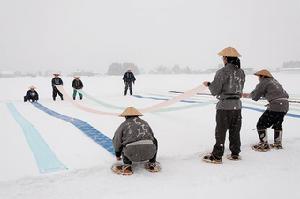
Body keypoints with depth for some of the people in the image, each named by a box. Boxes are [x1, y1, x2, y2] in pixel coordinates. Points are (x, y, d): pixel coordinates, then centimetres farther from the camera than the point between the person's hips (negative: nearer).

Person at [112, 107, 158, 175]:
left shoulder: (123, 125, 19)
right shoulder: (145, 123, 28)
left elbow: (117, 142, 25)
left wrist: (118, 155, 44)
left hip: (132, 154, -2)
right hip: (149, 152, 2)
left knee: (123, 146, 30)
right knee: (154, 141, 33)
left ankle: (127, 166, 14)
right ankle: (152, 163, 27)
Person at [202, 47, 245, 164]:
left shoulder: (222, 72, -15)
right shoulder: (241, 72, 5)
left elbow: (215, 91, -13)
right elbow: (240, 89, 12)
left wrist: (208, 84, 6)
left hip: (224, 106, -6)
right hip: (237, 105, 6)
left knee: (221, 132, 3)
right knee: (235, 131, 16)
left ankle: (217, 156, 10)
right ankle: (235, 154, 26)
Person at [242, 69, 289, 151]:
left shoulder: (263, 82, 0)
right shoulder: (275, 81, 22)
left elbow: (255, 96, 2)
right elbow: (286, 95, 20)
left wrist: (246, 95, 18)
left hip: (275, 106, -8)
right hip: (285, 105, 9)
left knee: (261, 124, 3)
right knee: (278, 124, 28)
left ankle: (264, 145, 6)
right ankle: (278, 143, 37)